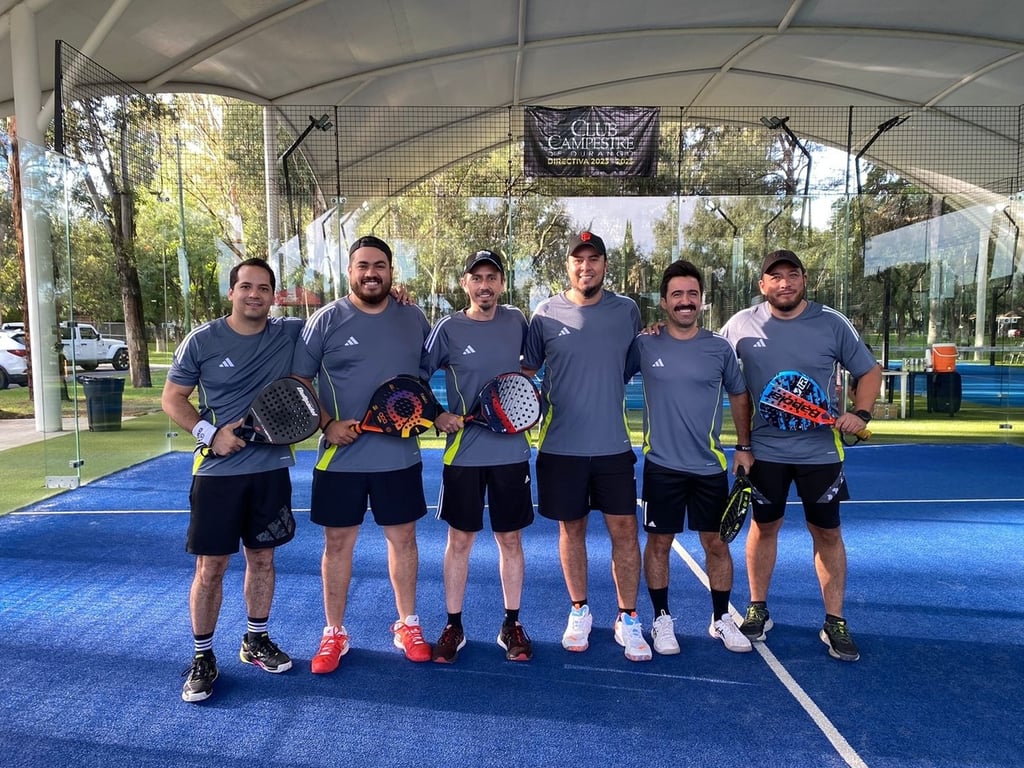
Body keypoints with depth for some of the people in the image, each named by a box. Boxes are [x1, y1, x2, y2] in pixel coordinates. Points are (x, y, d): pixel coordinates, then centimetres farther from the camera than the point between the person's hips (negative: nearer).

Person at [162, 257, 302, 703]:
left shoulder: (291, 334, -1)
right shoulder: (202, 341, -5)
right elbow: (172, 398, 2)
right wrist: (209, 432, -13)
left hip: (271, 469, 2)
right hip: (218, 471, -2)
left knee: (262, 558, 14)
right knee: (210, 568, 3)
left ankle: (256, 642, 33)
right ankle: (202, 658, 21)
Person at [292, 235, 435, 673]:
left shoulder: (413, 319, 4)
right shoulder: (326, 320, -5)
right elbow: (298, 381, -3)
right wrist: (327, 423, -14)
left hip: (400, 456, 2)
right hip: (341, 457, -2)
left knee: (403, 538, 11)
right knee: (338, 542, 8)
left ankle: (407, 625, 29)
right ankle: (334, 633, 25)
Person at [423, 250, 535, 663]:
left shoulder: (516, 320, 3)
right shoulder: (448, 328, -4)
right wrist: (438, 416, -12)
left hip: (511, 451, 2)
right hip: (463, 453, -2)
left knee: (511, 539, 9)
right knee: (459, 539, 7)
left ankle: (512, 625, 23)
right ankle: (453, 626, 22)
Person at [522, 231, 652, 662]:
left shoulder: (627, 312, 3)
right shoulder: (545, 315, -1)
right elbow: (526, 371, 7)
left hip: (614, 447, 1)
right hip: (561, 447, 0)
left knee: (624, 529, 2)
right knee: (571, 528, 11)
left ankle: (627, 620, 19)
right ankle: (579, 612, 29)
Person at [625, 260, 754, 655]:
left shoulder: (719, 348, 1)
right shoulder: (644, 345, -4)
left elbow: (739, 396, 11)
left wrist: (744, 447, 8)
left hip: (709, 465, 2)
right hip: (662, 465, -1)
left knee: (716, 542, 9)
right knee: (659, 542, 7)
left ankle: (721, 619, 27)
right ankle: (662, 620, 23)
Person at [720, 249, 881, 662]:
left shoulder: (832, 323, -5)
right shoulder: (741, 324, -4)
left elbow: (869, 371, 4)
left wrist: (860, 413, -12)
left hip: (820, 450, 0)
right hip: (764, 450, 0)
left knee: (827, 533, 7)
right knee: (764, 526, 12)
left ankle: (835, 622, 22)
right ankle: (758, 609, 29)